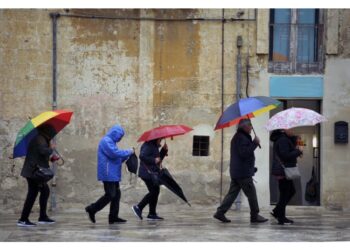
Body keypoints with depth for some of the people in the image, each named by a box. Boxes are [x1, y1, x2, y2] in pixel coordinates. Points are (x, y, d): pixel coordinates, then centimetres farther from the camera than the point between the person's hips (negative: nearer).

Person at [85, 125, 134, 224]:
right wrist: (128, 152, -11)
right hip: (108, 174, -11)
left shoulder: (110, 141, 21)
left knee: (116, 194, 8)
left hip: (113, 174, 11)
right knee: (110, 195, -10)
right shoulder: (106, 141, -12)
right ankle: (91, 209, 0)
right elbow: (115, 153, -24)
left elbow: (117, 159, 25)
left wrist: (127, 155, 10)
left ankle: (113, 217, 10)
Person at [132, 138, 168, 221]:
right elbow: (142, 156, -26)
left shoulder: (154, 146, 18)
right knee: (154, 192, -10)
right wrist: (154, 160, -25)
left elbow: (159, 158, 21)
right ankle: (138, 208, -3)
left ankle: (152, 214, 13)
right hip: (148, 173, -10)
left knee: (155, 192, 9)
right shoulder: (148, 146, -14)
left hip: (153, 173, 10)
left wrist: (164, 150, 7)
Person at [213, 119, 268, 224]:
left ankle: (220, 212, 4)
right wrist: (255, 143, -20)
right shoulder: (242, 138, -16)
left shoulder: (237, 137, 19)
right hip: (243, 172, -10)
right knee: (251, 193, -2)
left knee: (232, 193, 9)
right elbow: (244, 153, -25)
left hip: (235, 172, 10)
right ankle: (255, 216, 4)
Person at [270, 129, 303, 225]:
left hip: (283, 171, 11)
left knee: (291, 191, 20)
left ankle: (276, 212, 24)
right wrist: (298, 151, -16)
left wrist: (296, 148, -1)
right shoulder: (283, 140, -18)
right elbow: (285, 156, -25)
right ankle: (281, 219, 3)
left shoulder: (286, 139, 15)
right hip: (283, 171, -11)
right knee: (284, 194, -3)